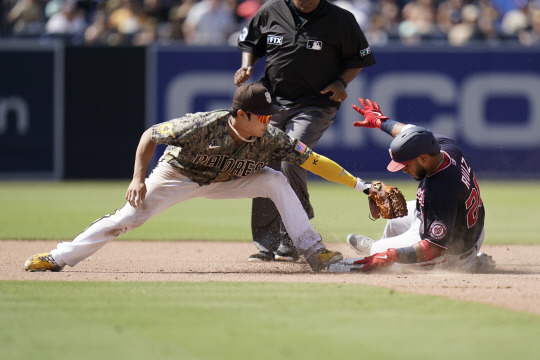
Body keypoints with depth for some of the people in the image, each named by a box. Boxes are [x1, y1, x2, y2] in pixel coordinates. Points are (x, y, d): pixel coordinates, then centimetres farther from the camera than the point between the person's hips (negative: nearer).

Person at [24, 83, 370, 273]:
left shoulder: (270, 139, -27)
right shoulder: (202, 126, -37)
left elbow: (313, 160, -24)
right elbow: (150, 135, -24)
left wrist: (359, 184, -28)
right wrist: (138, 178, -30)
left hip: (224, 181, 3)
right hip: (178, 176, -3)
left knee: (276, 181, -17)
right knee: (128, 216, -14)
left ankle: (314, 252, -11)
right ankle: (59, 257, -4)